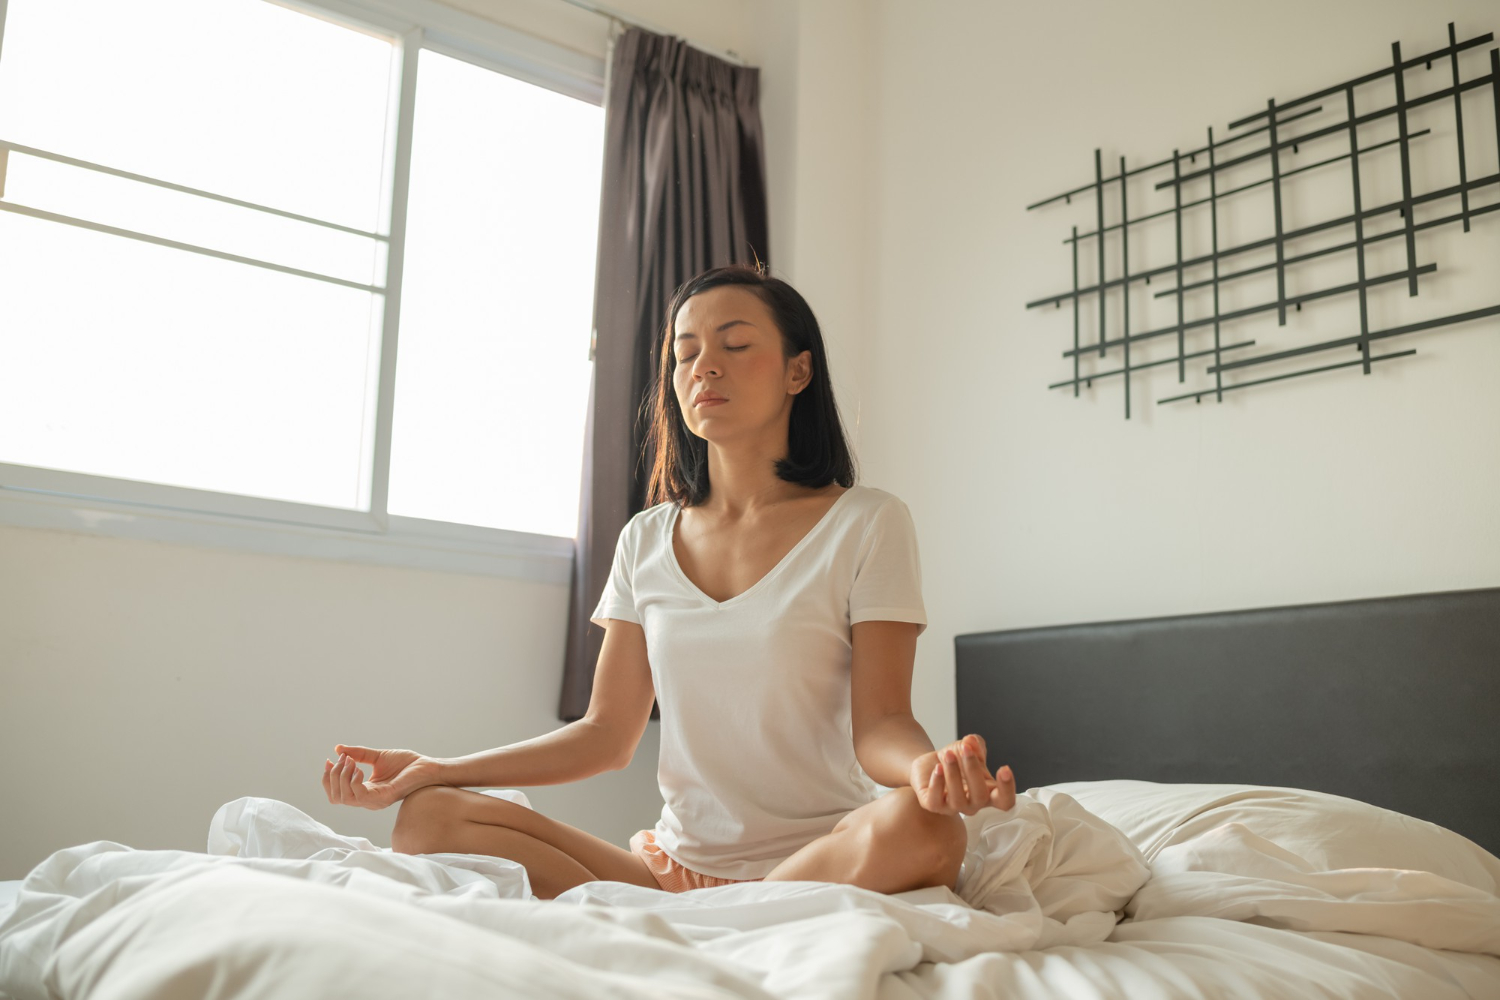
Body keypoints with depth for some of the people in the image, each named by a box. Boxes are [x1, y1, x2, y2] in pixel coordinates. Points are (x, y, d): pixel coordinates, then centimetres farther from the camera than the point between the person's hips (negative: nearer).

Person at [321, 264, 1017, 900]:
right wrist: (434, 769, -1)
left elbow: (878, 722, -8)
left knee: (921, 828, -38)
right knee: (429, 816, -15)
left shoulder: (866, 525, -1)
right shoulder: (647, 541, 11)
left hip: (821, 858, -2)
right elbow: (606, 735, 9)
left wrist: (927, 766, -33)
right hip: (678, 862, 3)